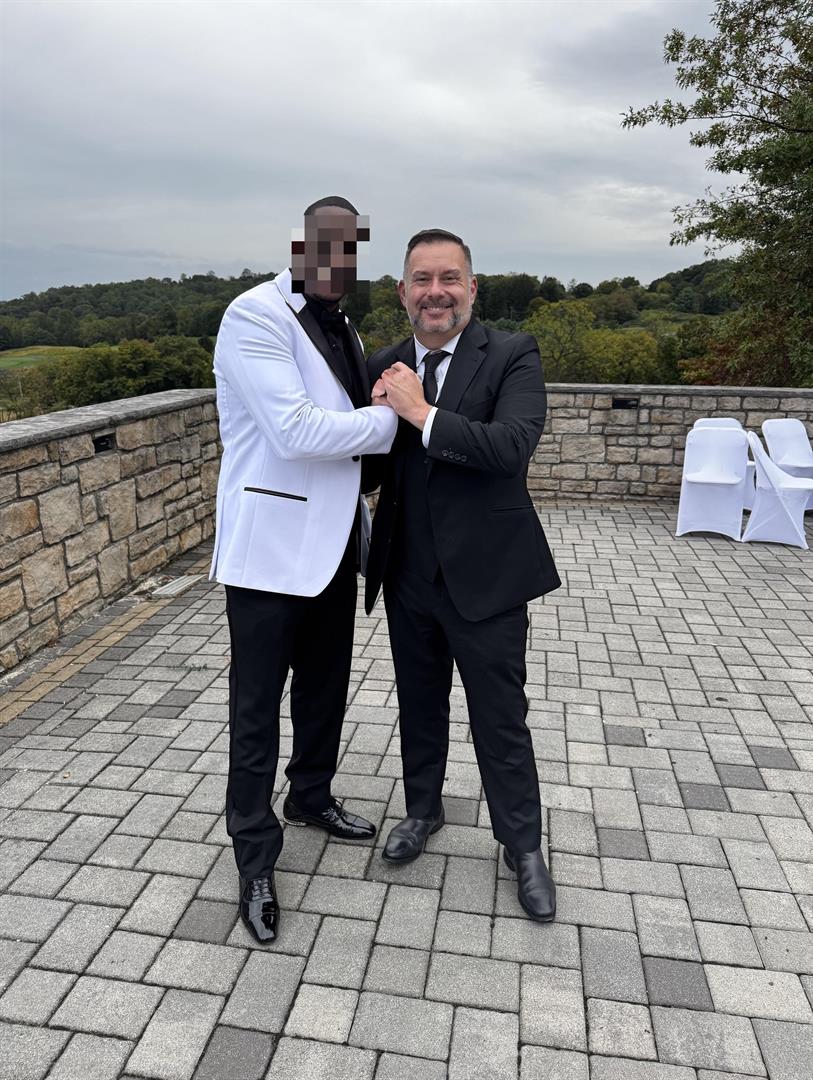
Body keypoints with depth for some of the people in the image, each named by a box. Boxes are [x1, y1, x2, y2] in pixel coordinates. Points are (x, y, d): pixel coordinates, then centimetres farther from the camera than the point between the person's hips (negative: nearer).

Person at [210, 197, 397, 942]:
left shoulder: (344, 333, 13)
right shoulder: (256, 316, -13)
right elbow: (295, 432, -23)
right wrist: (392, 416, -15)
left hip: (333, 542, 8)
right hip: (271, 545, -8)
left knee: (326, 687, 20)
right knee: (257, 707, 4)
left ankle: (311, 796, 43)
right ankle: (256, 858, 22)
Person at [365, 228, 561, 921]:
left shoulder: (513, 356, -8)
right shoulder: (386, 367, 4)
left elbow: (514, 446, -24)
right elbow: (370, 471, 5)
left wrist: (421, 413, -24)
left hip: (485, 574, -4)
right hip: (409, 574, 4)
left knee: (501, 719, 9)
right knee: (419, 705, 21)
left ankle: (524, 846, 32)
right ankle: (423, 809, 46)